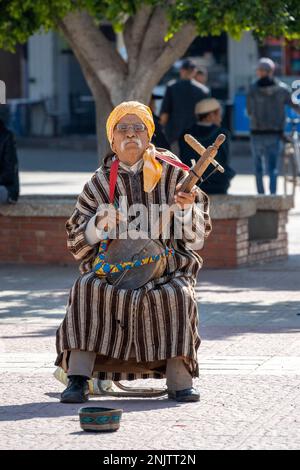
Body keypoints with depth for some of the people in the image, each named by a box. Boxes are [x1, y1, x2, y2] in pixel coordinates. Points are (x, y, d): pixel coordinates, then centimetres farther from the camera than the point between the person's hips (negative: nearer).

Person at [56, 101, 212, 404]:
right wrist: (99, 225, -15)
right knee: (87, 289, -28)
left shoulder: (171, 173, 6)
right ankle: (78, 379, -30)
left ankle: (178, 379, -28)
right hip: (113, 264, 1)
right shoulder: (100, 183, 7)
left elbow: (198, 234, 6)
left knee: (178, 295, -32)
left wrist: (187, 208, -15)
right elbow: (76, 244, 5)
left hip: (167, 263, -1)